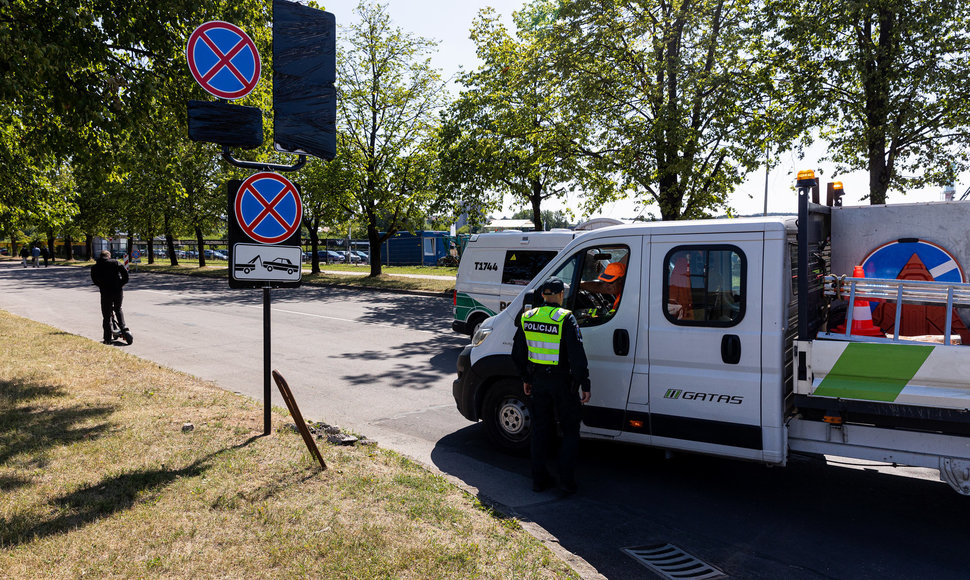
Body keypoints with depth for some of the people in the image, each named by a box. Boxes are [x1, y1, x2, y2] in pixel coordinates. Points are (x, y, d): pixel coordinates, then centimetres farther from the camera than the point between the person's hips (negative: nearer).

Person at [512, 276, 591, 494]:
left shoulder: (527, 318, 3)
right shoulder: (565, 319, -14)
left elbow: (517, 353, 11)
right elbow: (577, 357, -17)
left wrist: (525, 379, 21)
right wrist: (585, 385, -10)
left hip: (538, 380, 5)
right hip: (562, 382, -5)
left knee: (540, 429, 15)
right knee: (571, 430, 11)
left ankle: (539, 478, 21)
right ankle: (566, 479, 9)